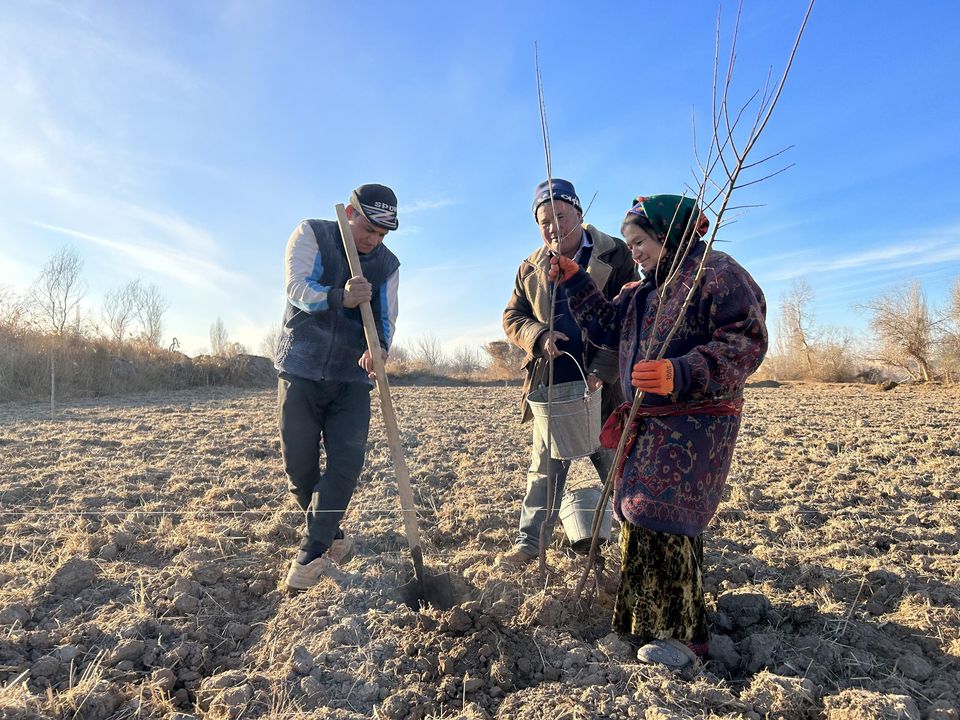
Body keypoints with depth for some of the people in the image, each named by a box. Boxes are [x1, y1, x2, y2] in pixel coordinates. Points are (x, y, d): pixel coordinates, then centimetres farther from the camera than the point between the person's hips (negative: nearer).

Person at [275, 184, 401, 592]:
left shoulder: (388, 264, 6)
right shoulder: (311, 234, -2)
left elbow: (386, 319, -1)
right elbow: (296, 287, -16)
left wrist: (380, 347, -24)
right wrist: (340, 298, -35)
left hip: (352, 378, 2)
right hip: (300, 371, -2)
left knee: (347, 460, -10)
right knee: (299, 466, 3)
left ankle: (311, 553, 2)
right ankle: (333, 536, 25)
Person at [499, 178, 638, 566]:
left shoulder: (615, 256, -2)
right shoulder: (531, 268, 10)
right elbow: (512, 317, 12)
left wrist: (602, 371, -17)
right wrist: (538, 335, -10)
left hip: (603, 386, -3)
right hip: (550, 387, 3)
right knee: (544, 469, 11)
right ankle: (529, 541, 24)